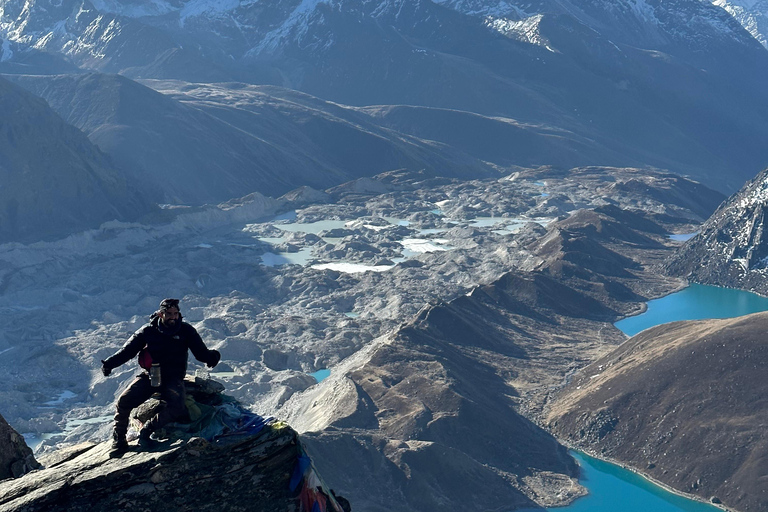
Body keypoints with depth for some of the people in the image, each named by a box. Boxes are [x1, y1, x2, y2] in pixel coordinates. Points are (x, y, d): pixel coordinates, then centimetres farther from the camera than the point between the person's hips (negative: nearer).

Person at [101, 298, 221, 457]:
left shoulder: (186, 331, 1)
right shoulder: (148, 331, 2)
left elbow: (201, 352, 0)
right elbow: (128, 350, 3)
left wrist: (211, 357, -23)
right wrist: (110, 363, -12)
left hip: (173, 378, -1)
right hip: (149, 376, 1)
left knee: (177, 408, -30)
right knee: (123, 402, -17)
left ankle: (147, 430, -10)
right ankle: (119, 441, 4)